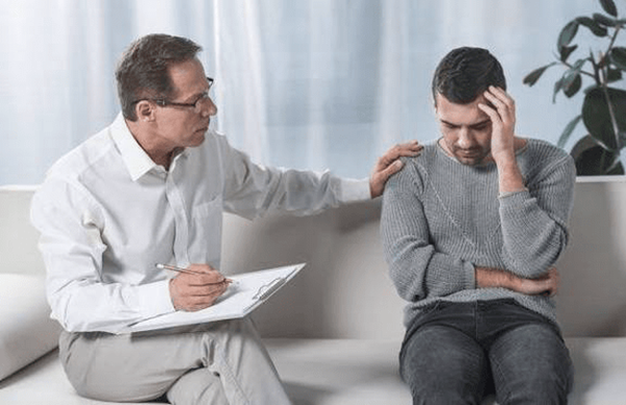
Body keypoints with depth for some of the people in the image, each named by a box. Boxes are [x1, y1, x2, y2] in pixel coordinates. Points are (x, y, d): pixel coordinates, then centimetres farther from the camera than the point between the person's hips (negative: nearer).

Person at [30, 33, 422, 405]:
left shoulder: (209, 151, 2)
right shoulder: (74, 184, -17)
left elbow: (271, 188, 22)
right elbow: (70, 302, -20)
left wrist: (365, 187, 17)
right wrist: (166, 296, -36)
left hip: (193, 331, 4)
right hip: (103, 345, -4)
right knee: (229, 333, -31)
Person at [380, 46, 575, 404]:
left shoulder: (550, 164, 8)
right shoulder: (413, 170, 10)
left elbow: (532, 262, -9)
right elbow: (408, 272, -2)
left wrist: (506, 160, -10)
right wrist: (510, 280, -3)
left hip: (521, 317, 0)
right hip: (440, 319, 0)